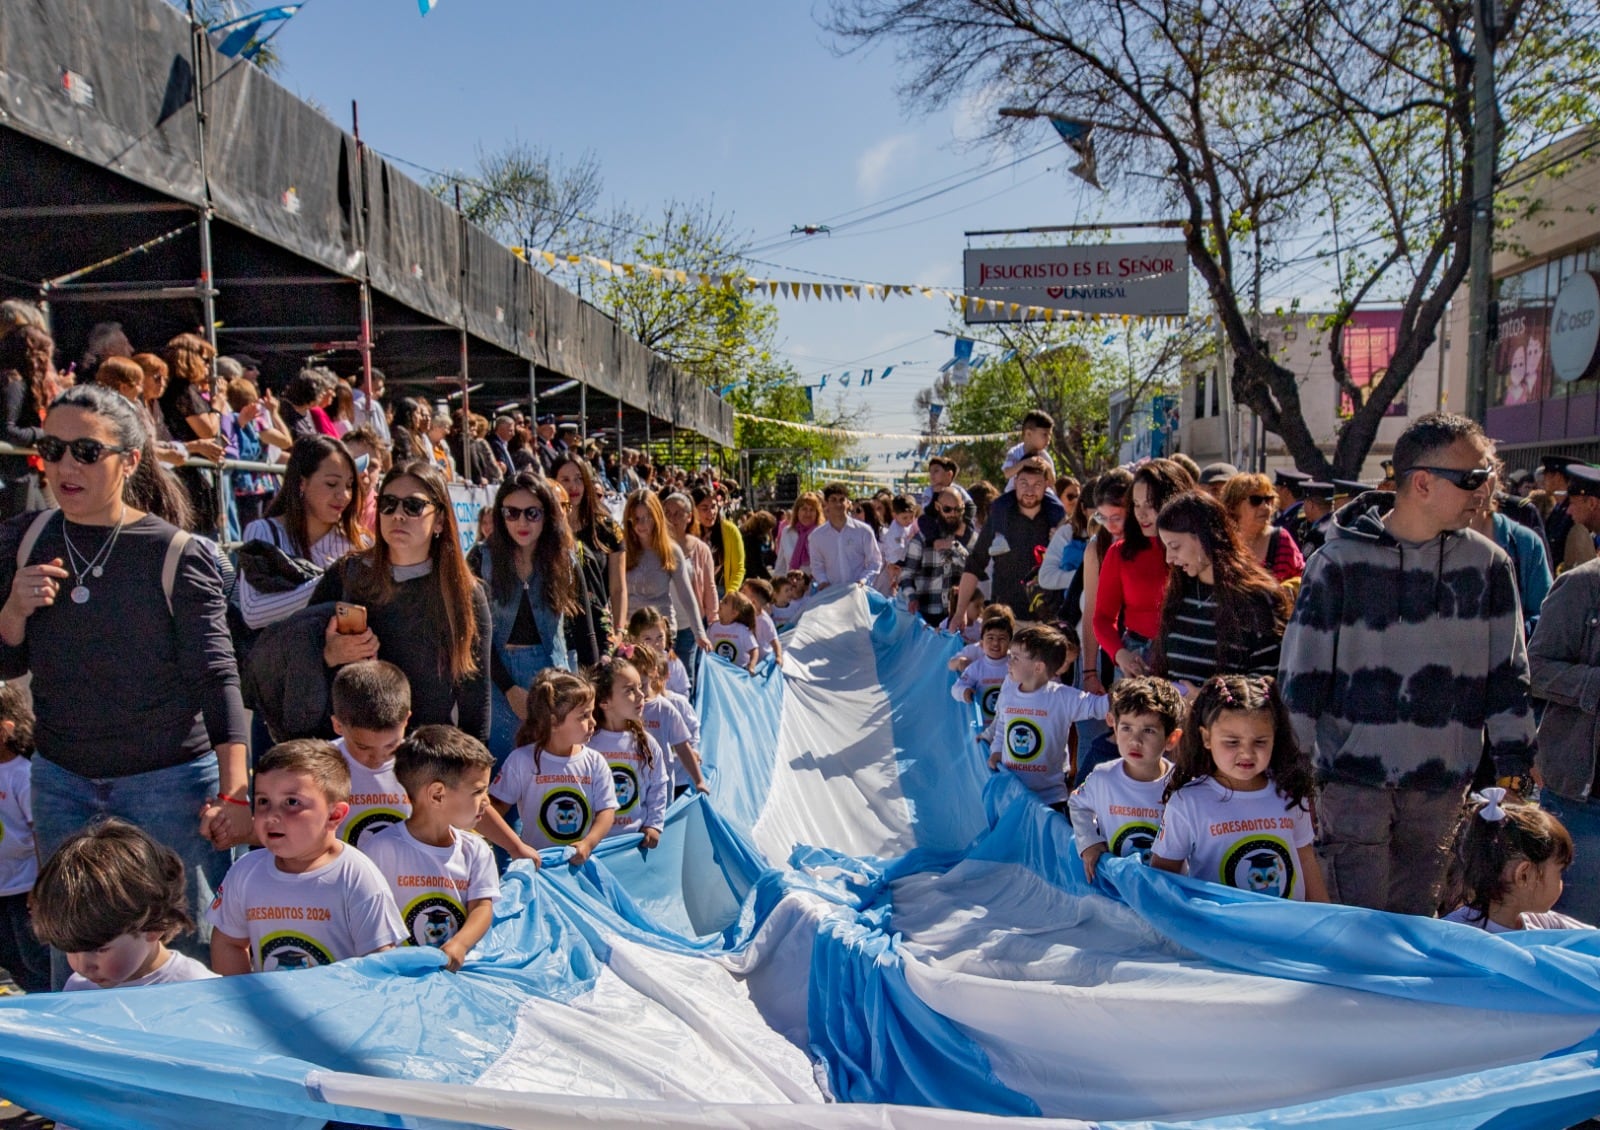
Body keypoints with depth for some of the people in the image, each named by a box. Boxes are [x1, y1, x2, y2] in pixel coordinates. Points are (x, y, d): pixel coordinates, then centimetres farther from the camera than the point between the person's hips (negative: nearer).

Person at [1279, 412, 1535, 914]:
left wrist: (1514, 760, 8)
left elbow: (1508, 670, 10)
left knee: (1416, 920, 16)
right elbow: (1301, 670, -6)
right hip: (1353, 779, -4)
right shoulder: (1339, 561, -9)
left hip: (1444, 786, 4)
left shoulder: (1488, 564, 2)